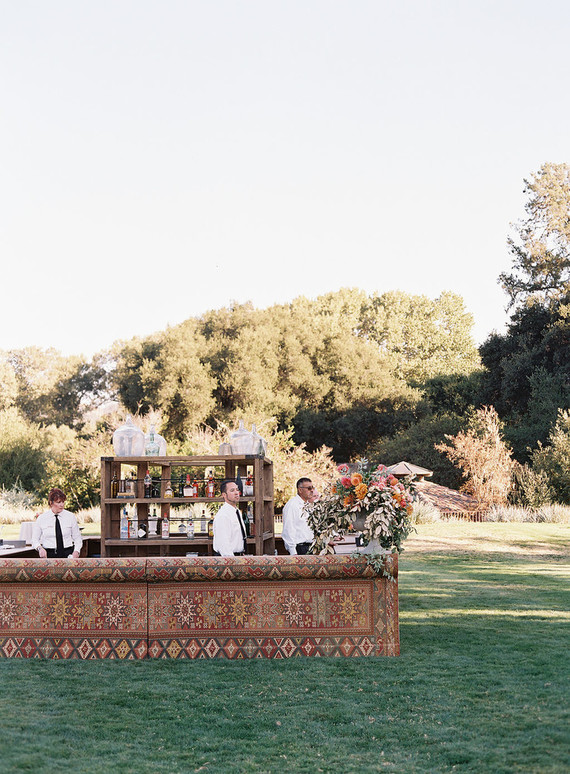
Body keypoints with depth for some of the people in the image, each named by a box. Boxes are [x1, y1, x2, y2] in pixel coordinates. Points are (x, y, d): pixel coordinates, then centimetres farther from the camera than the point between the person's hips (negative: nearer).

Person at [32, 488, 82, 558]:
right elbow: (34, 539, 7)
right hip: (48, 554, 0)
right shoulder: (41, 518, 3)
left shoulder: (71, 517, 6)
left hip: (68, 554, 0)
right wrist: (40, 548, -15)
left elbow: (77, 538, 10)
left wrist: (76, 551, -9)